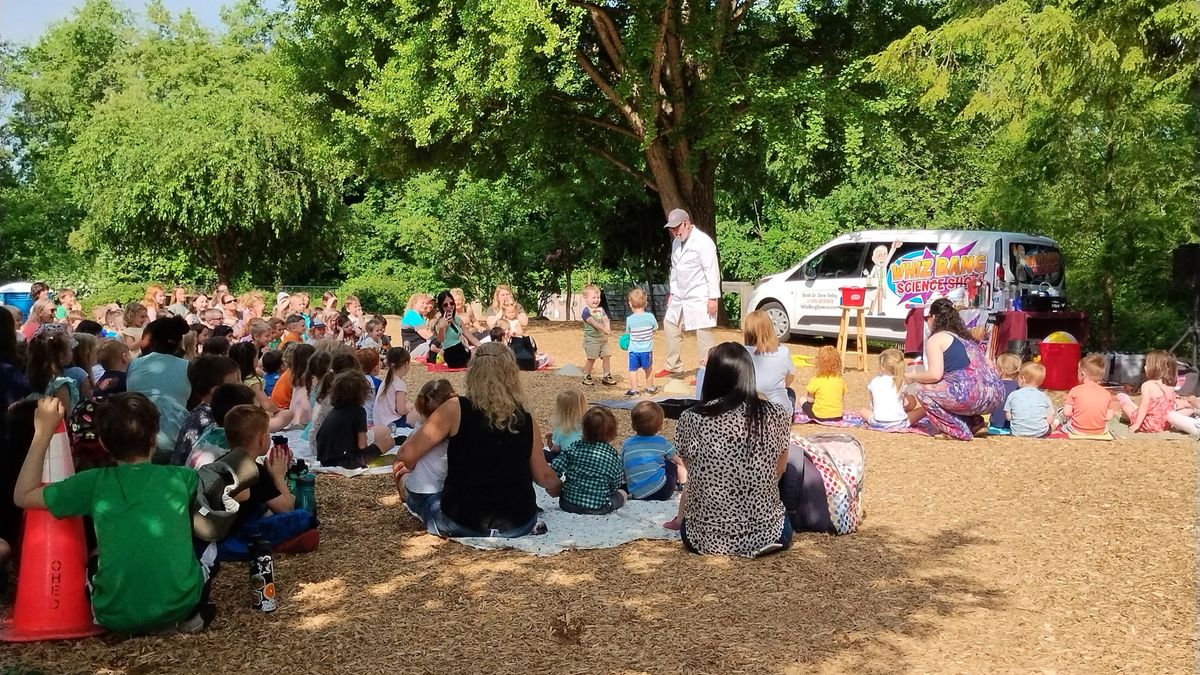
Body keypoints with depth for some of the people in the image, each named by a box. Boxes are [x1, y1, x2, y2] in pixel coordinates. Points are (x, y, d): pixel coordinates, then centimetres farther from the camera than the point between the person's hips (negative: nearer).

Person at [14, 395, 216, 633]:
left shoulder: (95, 483, -4)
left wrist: (43, 432, 9)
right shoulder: (180, 478, -3)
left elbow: (23, 496, 9)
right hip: (179, 607, -1)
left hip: (117, 618, 2)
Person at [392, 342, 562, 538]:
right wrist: (558, 490, 29)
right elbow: (544, 476, 6)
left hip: (463, 522, -2)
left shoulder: (456, 409, -11)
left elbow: (406, 456, -10)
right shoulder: (526, 419, -4)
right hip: (517, 526, 2)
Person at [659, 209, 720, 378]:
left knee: (703, 333, -6)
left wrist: (713, 298, -19)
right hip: (680, 297, 9)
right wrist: (673, 292, 17)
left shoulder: (703, 241, -14)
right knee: (670, 325, 13)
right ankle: (673, 366, 26)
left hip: (699, 297, -9)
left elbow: (712, 271, -17)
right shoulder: (676, 242, 10)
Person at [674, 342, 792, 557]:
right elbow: (778, 472, 6)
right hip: (764, 535, 0)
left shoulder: (690, 419, -12)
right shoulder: (777, 416, -10)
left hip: (705, 537, 1)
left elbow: (693, 473, 4)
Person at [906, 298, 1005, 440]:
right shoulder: (966, 337, 24)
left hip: (971, 396, -9)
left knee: (923, 389, 6)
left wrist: (912, 377, 8)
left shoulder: (935, 339, 1)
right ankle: (974, 422, 17)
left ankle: (958, 431, 3)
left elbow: (935, 375, -12)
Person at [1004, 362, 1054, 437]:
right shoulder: (1044, 397, -3)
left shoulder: (1013, 395, -4)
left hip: (1018, 433, -2)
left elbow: (1008, 417, 1)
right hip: (1041, 433, 2)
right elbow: (1049, 420, -2)